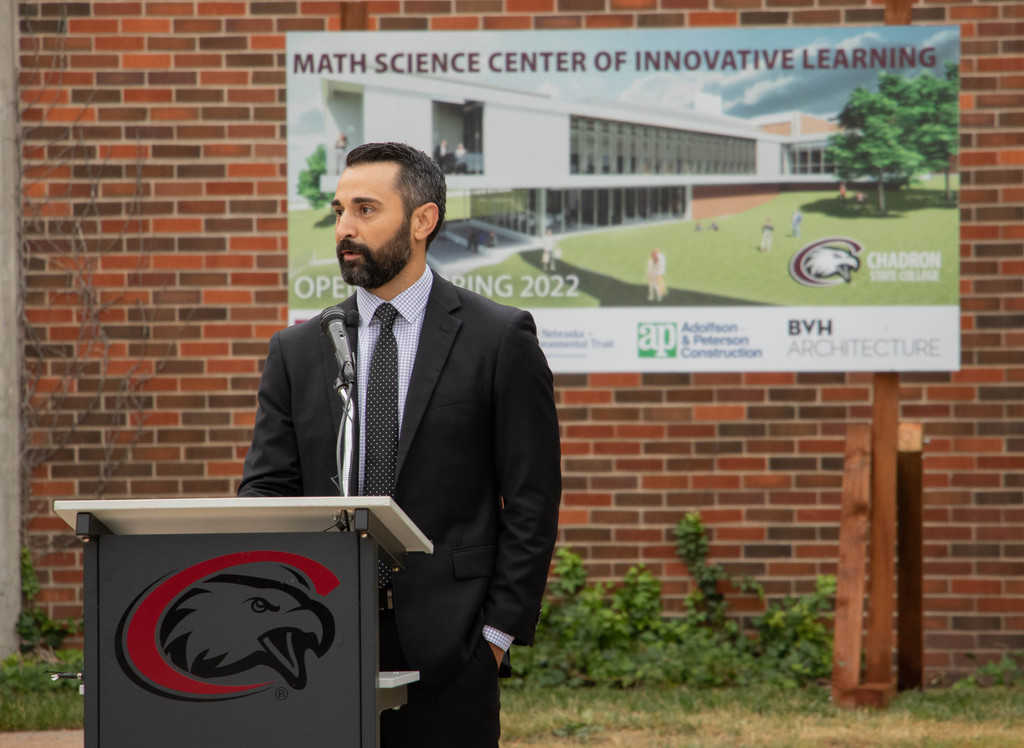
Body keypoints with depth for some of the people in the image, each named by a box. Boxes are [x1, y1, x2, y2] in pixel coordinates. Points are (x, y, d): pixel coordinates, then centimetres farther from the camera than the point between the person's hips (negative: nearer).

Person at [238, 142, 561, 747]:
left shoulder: (501, 338, 1)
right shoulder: (298, 351, 12)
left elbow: (532, 500, 0)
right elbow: (267, 486, 8)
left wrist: (500, 631, -6)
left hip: (447, 649, -3)